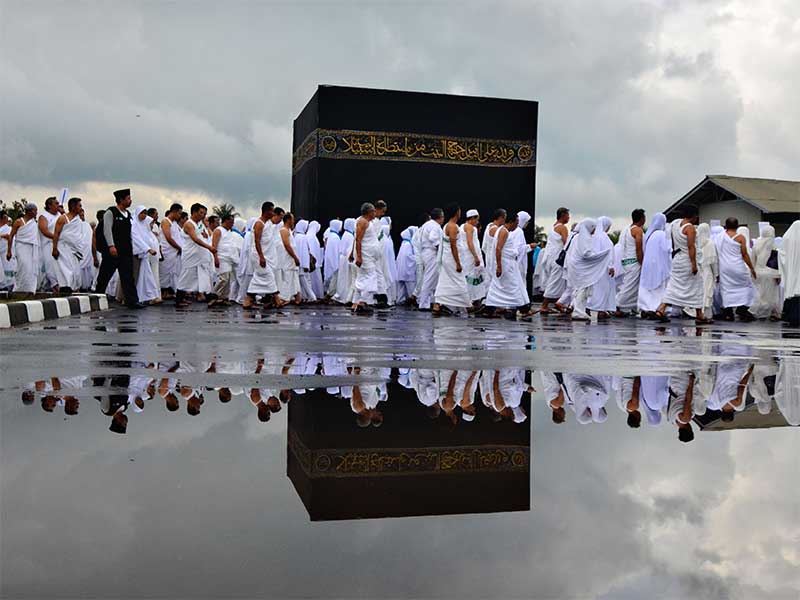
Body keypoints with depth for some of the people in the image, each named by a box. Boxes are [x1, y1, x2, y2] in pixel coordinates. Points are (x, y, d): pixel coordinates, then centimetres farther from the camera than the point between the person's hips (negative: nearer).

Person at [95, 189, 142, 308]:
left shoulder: (128, 214, 15)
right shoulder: (110, 212, -5)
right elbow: (107, 230, -12)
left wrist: (130, 248, 15)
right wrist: (111, 246, -21)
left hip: (126, 250, 6)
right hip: (112, 250, -6)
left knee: (128, 276, -1)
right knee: (105, 275, 3)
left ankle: (132, 301, -5)